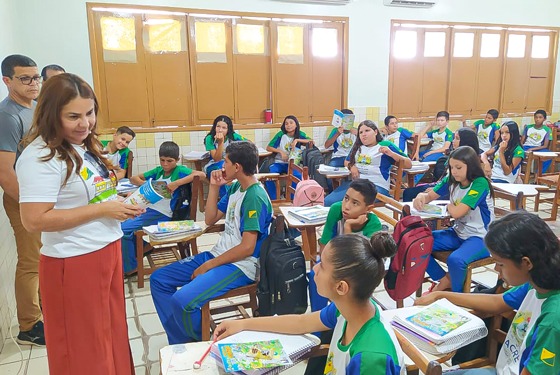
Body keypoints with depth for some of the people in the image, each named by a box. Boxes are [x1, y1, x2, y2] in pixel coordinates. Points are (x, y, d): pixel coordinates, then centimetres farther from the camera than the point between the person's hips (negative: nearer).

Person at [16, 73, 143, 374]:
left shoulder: (84, 146, 7)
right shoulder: (40, 156, -19)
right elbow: (34, 220, -24)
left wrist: (119, 201, 0)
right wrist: (102, 209, -23)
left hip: (108, 251, 8)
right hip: (74, 264, -8)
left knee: (112, 335, 23)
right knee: (86, 350, 10)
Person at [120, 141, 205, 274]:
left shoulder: (179, 170, -8)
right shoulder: (158, 170, 11)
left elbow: (201, 174, -25)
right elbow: (133, 178, 16)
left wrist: (177, 183, -29)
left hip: (163, 216, -8)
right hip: (149, 210, 8)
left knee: (123, 230, -12)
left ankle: (130, 268, 7)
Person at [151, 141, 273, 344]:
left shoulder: (255, 197, -19)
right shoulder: (235, 188, 9)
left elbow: (247, 248, -22)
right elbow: (210, 219, 16)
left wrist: (209, 266, -15)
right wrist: (214, 187, 5)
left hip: (241, 266, -10)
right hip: (219, 254, 10)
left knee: (182, 301, -28)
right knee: (158, 280, 5)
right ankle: (181, 342, 9)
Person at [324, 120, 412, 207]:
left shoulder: (385, 145, 5)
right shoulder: (358, 146, 21)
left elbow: (409, 165, 3)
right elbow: (347, 161, 34)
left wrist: (391, 153, -13)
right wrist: (351, 166, 9)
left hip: (377, 186, -5)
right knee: (327, 202, -16)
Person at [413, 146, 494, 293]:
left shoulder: (480, 183, -20)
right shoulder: (451, 180, 0)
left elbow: (457, 212, -26)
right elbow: (430, 196, 8)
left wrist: (449, 206, -3)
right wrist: (421, 196, -15)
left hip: (480, 237, -7)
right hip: (459, 233, 7)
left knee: (455, 260, -35)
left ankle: (457, 294, -3)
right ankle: (445, 281, 7)